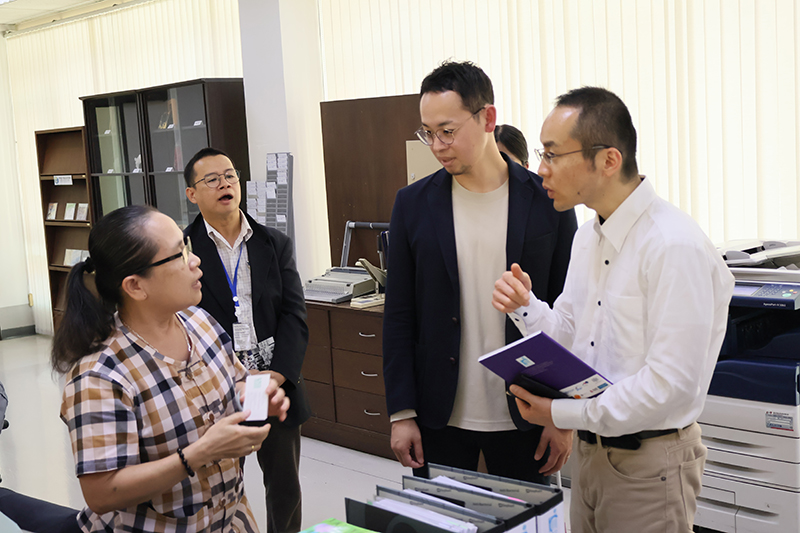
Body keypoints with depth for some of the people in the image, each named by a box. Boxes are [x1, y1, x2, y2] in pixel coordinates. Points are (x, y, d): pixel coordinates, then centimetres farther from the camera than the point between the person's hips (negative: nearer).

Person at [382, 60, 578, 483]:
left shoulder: (548, 201, -4)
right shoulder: (414, 204, 1)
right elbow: (399, 316, 3)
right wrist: (401, 413, -1)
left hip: (524, 416, -1)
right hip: (439, 416, 1)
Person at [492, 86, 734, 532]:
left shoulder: (674, 245, -22)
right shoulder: (588, 237, 7)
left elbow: (672, 382, -25)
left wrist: (564, 414, -20)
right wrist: (526, 307, -8)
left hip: (649, 462, -7)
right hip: (590, 452, 8)